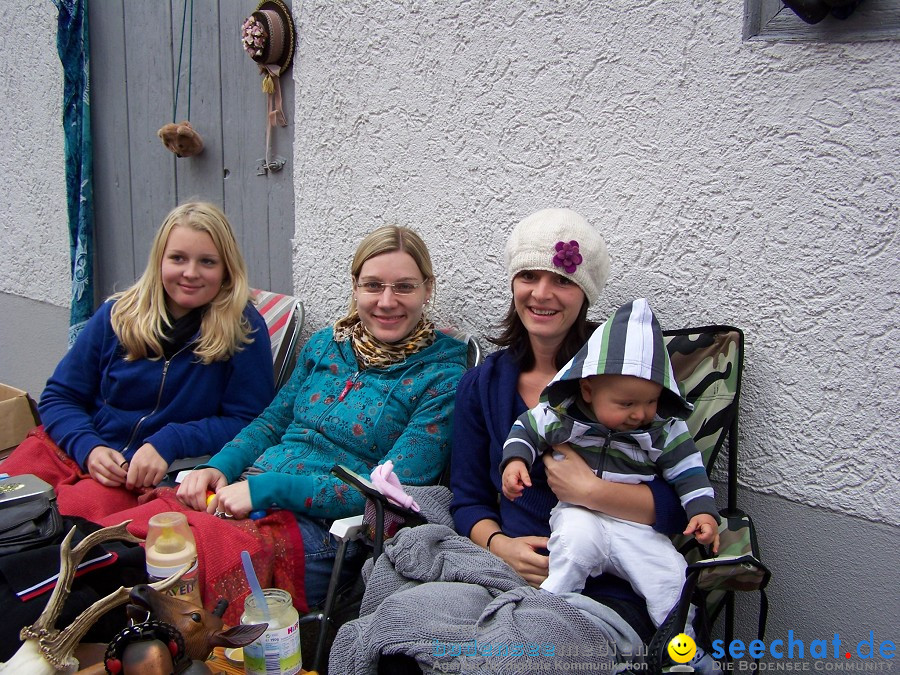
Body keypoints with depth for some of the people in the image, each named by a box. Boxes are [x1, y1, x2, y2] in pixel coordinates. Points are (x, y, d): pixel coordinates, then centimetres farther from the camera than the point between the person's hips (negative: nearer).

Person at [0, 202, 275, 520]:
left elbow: (247, 421, -6)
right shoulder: (118, 315, 6)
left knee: (77, 511, -29)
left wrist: (167, 445, -18)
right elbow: (58, 397, 10)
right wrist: (89, 447, -10)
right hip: (73, 449, 4)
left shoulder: (244, 329, -4)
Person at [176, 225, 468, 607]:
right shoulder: (325, 345, 13)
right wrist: (218, 467, -1)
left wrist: (268, 488, -19)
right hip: (248, 496, 5)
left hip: (321, 528, -5)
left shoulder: (442, 377, -5)